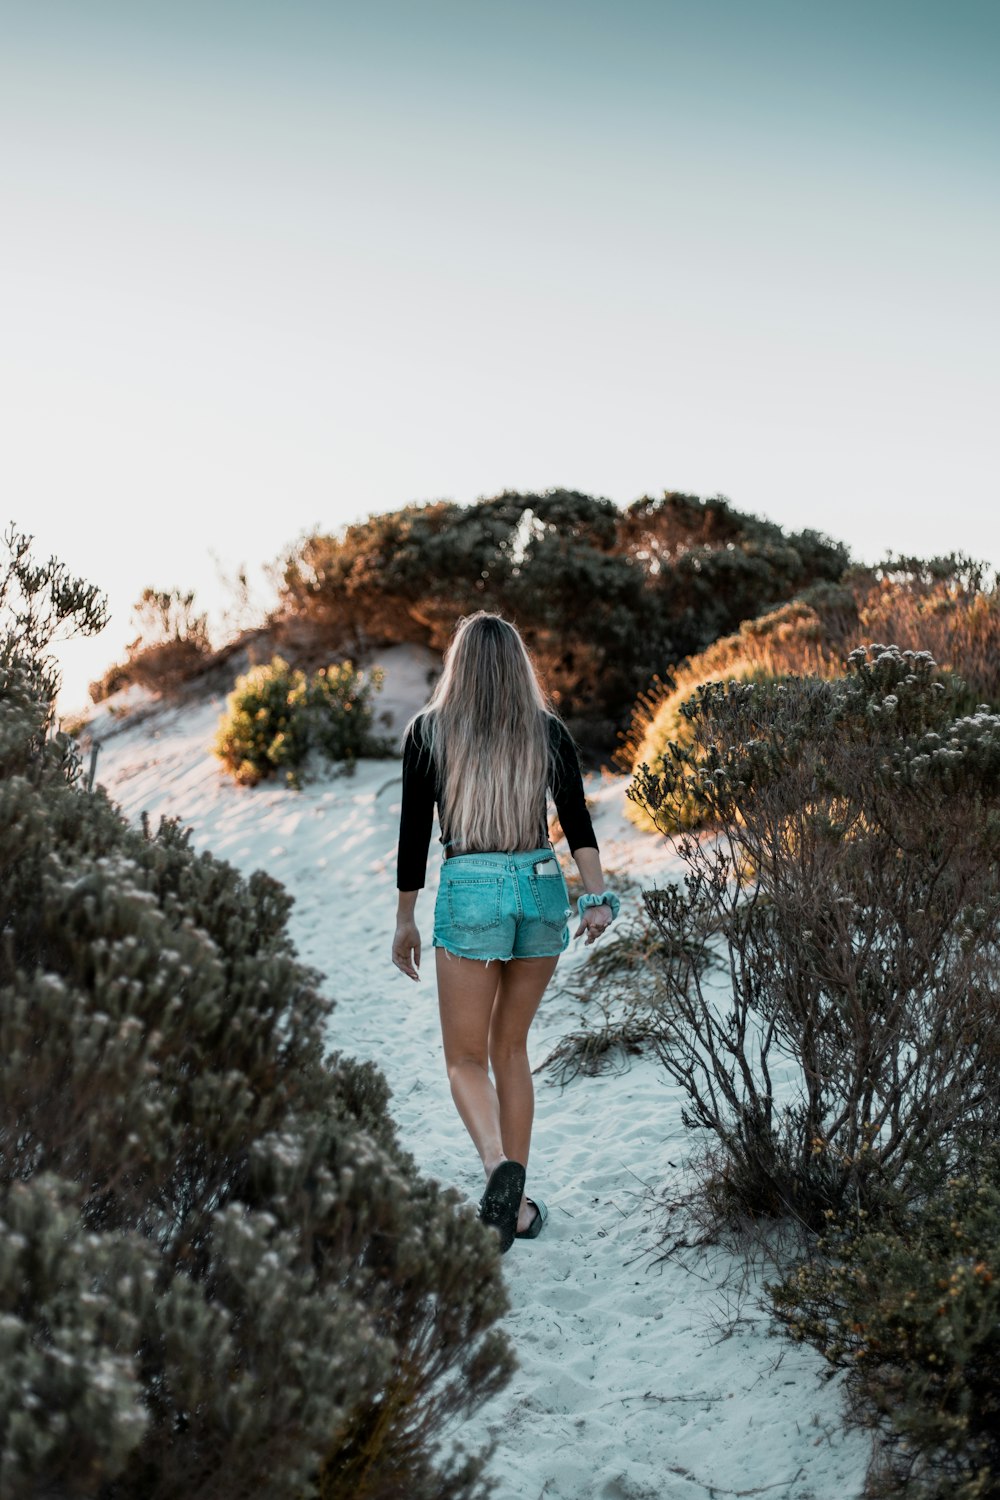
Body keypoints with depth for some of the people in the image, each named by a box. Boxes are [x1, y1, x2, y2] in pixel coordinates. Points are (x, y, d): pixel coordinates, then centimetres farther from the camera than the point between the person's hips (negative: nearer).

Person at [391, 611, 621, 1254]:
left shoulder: (429, 730, -1)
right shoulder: (549, 730, 4)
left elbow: (415, 831, 0)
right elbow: (577, 821, -6)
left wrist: (406, 918, 7)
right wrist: (597, 898, -11)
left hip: (469, 892, -3)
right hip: (542, 887, 3)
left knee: (466, 1057, 8)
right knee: (512, 1045, 18)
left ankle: (500, 1168, -18)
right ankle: (515, 1201, 21)